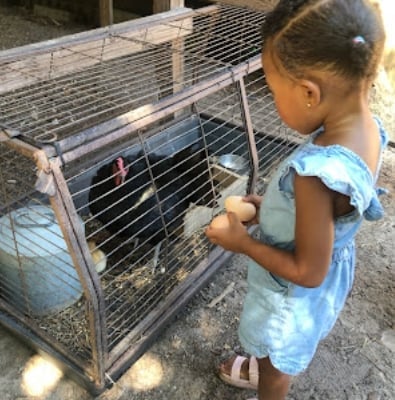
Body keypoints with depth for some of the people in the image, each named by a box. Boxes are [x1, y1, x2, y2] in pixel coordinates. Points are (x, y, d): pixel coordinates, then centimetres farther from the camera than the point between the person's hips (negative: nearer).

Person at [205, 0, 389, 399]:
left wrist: (242, 242, -19)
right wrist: (272, 206, -1)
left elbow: (307, 272, -30)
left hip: (295, 295, -7)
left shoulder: (316, 173, -42)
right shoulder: (367, 126, -15)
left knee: (276, 360, 26)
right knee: (277, 350, 36)